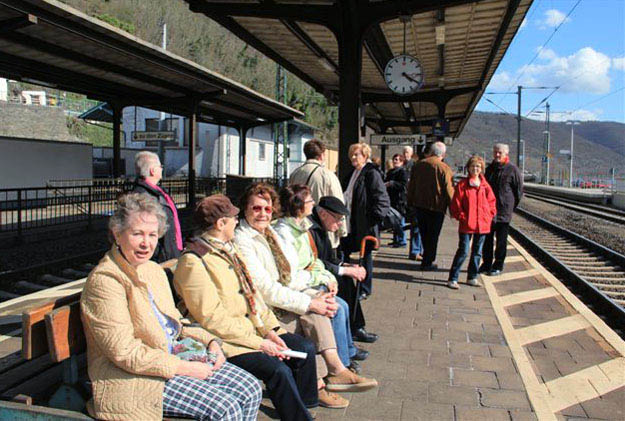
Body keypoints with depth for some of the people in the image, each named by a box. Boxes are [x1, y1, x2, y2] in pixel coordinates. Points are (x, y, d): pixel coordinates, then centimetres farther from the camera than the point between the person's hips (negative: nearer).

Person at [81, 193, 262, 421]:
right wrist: (185, 368, -19)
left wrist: (209, 340, 1)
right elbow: (125, 353, -20)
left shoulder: (154, 270, 11)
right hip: (133, 377, -8)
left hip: (176, 355, 8)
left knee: (251, 390, -4)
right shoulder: (104, 280, -16)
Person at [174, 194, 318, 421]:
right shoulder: (192, 262, -17)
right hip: (226, 340, -9)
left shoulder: (227, 249, 12)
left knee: (305, 348, 3)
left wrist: (270, 330, 0)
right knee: (278, 370, -25)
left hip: (254, 329, 9)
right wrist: (258, 342, -19)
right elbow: (212, 319, -20)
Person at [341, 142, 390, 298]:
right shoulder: (351, 174, 14)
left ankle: (365, 289, 19)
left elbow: (382, 199, -15)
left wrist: (373, 217, -17)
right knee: (344, 253, 10)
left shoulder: (372, 174, -11)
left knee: (365, 256, 6)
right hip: (349, 224, 8)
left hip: (364, 226, -8)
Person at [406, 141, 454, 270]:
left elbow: (411, 186, 9)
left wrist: (410, 202, 18)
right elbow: (449, 190, -11)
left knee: (424, 233, 17)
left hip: (419, 205, 4)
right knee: (433, 235, 6)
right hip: (437, 206, -4)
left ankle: (427, 259, 24)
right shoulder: (445, 168, -12)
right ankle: (427, 262, 8)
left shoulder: (418, 165, 3)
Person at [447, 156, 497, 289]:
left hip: (482, 224, 4)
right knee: (463, 251, -7)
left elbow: (492, 202, 12)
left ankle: (472, 277, 25)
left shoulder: (485, 185, 6)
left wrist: (489, 216, 1)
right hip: (466, 224, -4)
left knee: (477, 252, 12)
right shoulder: (462, 184, -3)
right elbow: (456, 203, -3)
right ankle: (453, 278, 0)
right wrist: (461, 217, -9)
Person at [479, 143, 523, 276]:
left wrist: (511, 207, 1)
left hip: (503, 211, -5)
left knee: (501, 240, 4)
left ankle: (498, 266, 14)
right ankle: (486, 263, 20)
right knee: (487, 238, 10)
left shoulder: (512, 169, -7)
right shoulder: (490, 168, 11)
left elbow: (519, 190, -2)